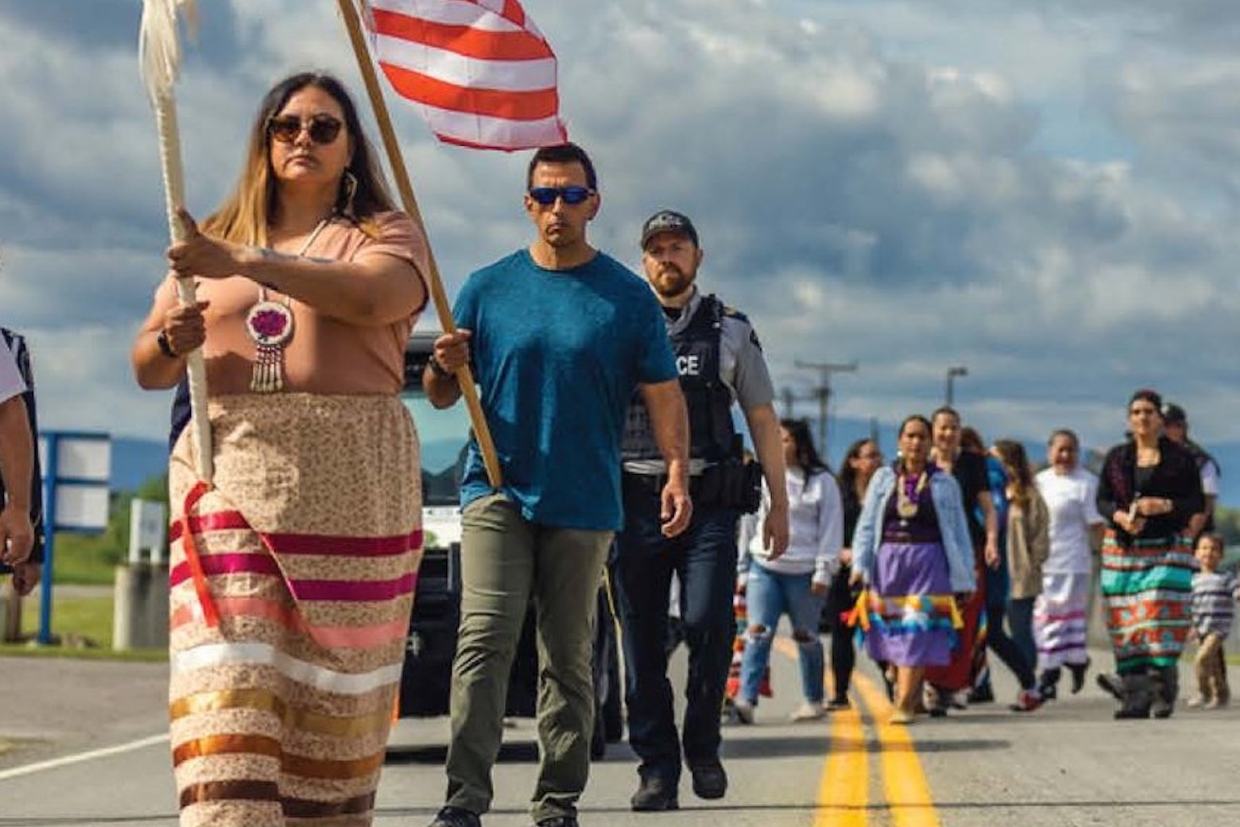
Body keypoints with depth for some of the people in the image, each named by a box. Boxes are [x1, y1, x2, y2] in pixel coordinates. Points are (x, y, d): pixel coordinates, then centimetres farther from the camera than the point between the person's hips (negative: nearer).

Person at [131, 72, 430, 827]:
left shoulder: (386, 234, 10)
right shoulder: (215, 241, 21)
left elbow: (371, 296, -15)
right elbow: (147, 368, 17)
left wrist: (244, 264, -24)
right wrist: (170, 342, -7)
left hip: (350, 482, -2)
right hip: (229, 474, 2)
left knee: (333, 678, -3)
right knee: (230, 678, -12)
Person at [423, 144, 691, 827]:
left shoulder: (627, 296, 6)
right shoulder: (488, 287, 9)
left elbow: (662, 393, 5)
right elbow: (441, 395, 11)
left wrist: (676, 470, -10)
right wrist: (445, 367, -12)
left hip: (584, 502, 0)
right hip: (497, 490, 0)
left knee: (569, 656, 5)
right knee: (484, 640, -14)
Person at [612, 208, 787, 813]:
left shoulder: (730, 332, 12)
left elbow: (762, 419, 14)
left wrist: (779, 503, 8)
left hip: (709, 501, -1)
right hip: (634, 498, 1)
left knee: (707, 623, -13)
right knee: (641, 640, 0)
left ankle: (702, 746, 7)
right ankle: (656, 767, 7)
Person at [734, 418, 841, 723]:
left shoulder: (821, 481, 1)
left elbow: (831, 528, -1)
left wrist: (823, 571, -7)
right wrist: (741, 566, 14)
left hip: (803, 571, -2)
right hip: (764, 566, 2)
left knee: (806, 636, 7)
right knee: (759, 632, -10)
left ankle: (813, 700, 20)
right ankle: (745, 699, -18)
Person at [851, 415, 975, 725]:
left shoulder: (944, 483, 8)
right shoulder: (883, 479, 10)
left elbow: (959, 533, 9)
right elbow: (866, 524, 9)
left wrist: (964, 579, 6)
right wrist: (860, 565, -2)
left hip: (928, 563, -2)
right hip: (888, 560, 2)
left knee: (917, 633, -11)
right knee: (893, 634, 3)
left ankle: (904, 704, -14)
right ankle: (909, 692, 15)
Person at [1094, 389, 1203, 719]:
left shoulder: (1179, 458, 4)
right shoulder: (1116, 457, 11)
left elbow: (1197, 502, 2)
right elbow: (1102, 500, 8)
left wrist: (1166, 505, -16)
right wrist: (1120, 516, -13)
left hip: (1168, 547, -2)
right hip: (1123, 549, 2)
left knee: (1162, 615, -15)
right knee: (1126, 622, -4)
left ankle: (1163, 691, -10)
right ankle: (1135, 697, -2)